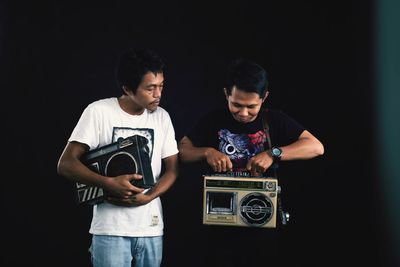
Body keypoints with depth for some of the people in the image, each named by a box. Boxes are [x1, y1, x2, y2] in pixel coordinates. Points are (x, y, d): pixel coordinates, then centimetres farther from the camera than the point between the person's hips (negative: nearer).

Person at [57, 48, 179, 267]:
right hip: (110, 229, -4)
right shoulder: (99, 111, -7)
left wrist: (147, 197, -11)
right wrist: (108, 183, -23)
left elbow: (172, 169, 7)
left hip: (151, 227, 4)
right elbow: (66, 164, -9)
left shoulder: (162, 117, 6)